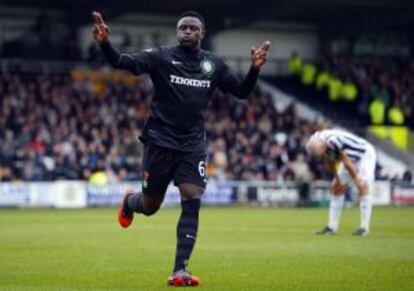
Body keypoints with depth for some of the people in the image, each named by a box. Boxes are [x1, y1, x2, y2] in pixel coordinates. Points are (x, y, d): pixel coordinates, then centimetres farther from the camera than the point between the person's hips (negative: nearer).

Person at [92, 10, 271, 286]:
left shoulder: (214, 64, 6)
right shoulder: (162, 56, -5)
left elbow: (242, 91, 9)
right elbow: (123, 62, -17)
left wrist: (255, 69, -10)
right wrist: (105, 44, -36)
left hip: (193, 145, 2)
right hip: (160, 141, -2)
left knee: (192, 202, -13)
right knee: (150, 206, 8)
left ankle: (180, 271, -10)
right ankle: (129, 202, 47)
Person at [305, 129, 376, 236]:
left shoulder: (333, 141, -40)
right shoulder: (316, 142, -16)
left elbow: (346, 161, -27)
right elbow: (330, 161, 1)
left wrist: (356, 177, -15)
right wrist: (337, 177, 10)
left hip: (365, 155, -8)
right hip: (351, 158, 8)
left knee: (363, 187, -20)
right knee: (336, 188, 5)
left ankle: (364, 227, -18)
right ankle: (332, 226, 9)